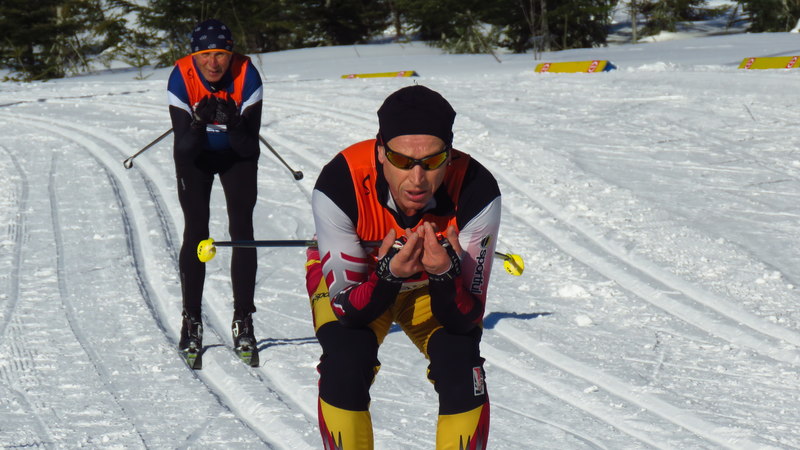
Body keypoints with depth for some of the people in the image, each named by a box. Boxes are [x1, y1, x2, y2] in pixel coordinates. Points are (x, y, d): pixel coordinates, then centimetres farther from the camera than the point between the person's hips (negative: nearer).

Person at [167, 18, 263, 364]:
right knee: (196, 232, -9)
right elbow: (183, 147, -27)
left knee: (241, 230, -10)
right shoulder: (181, 78, -27)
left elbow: (250, 148, -26)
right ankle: (191, 322, -1)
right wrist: (199, 122, -45)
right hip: (195, 157, 0)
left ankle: (243, 321, -5)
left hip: (237, 156, 0)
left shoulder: (246, 76, -27)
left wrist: (233, 123, -44)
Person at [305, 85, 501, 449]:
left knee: (460, 360, -24)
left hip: (440, 285, 1)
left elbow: (466, 317, -29)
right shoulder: (339, 186, -37)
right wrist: (387, 275, -51)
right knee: (346, 360, -27)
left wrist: (446, 273, -51)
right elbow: (346, 308, -30)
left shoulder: (476, 192, -34)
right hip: (355, 277, -1)